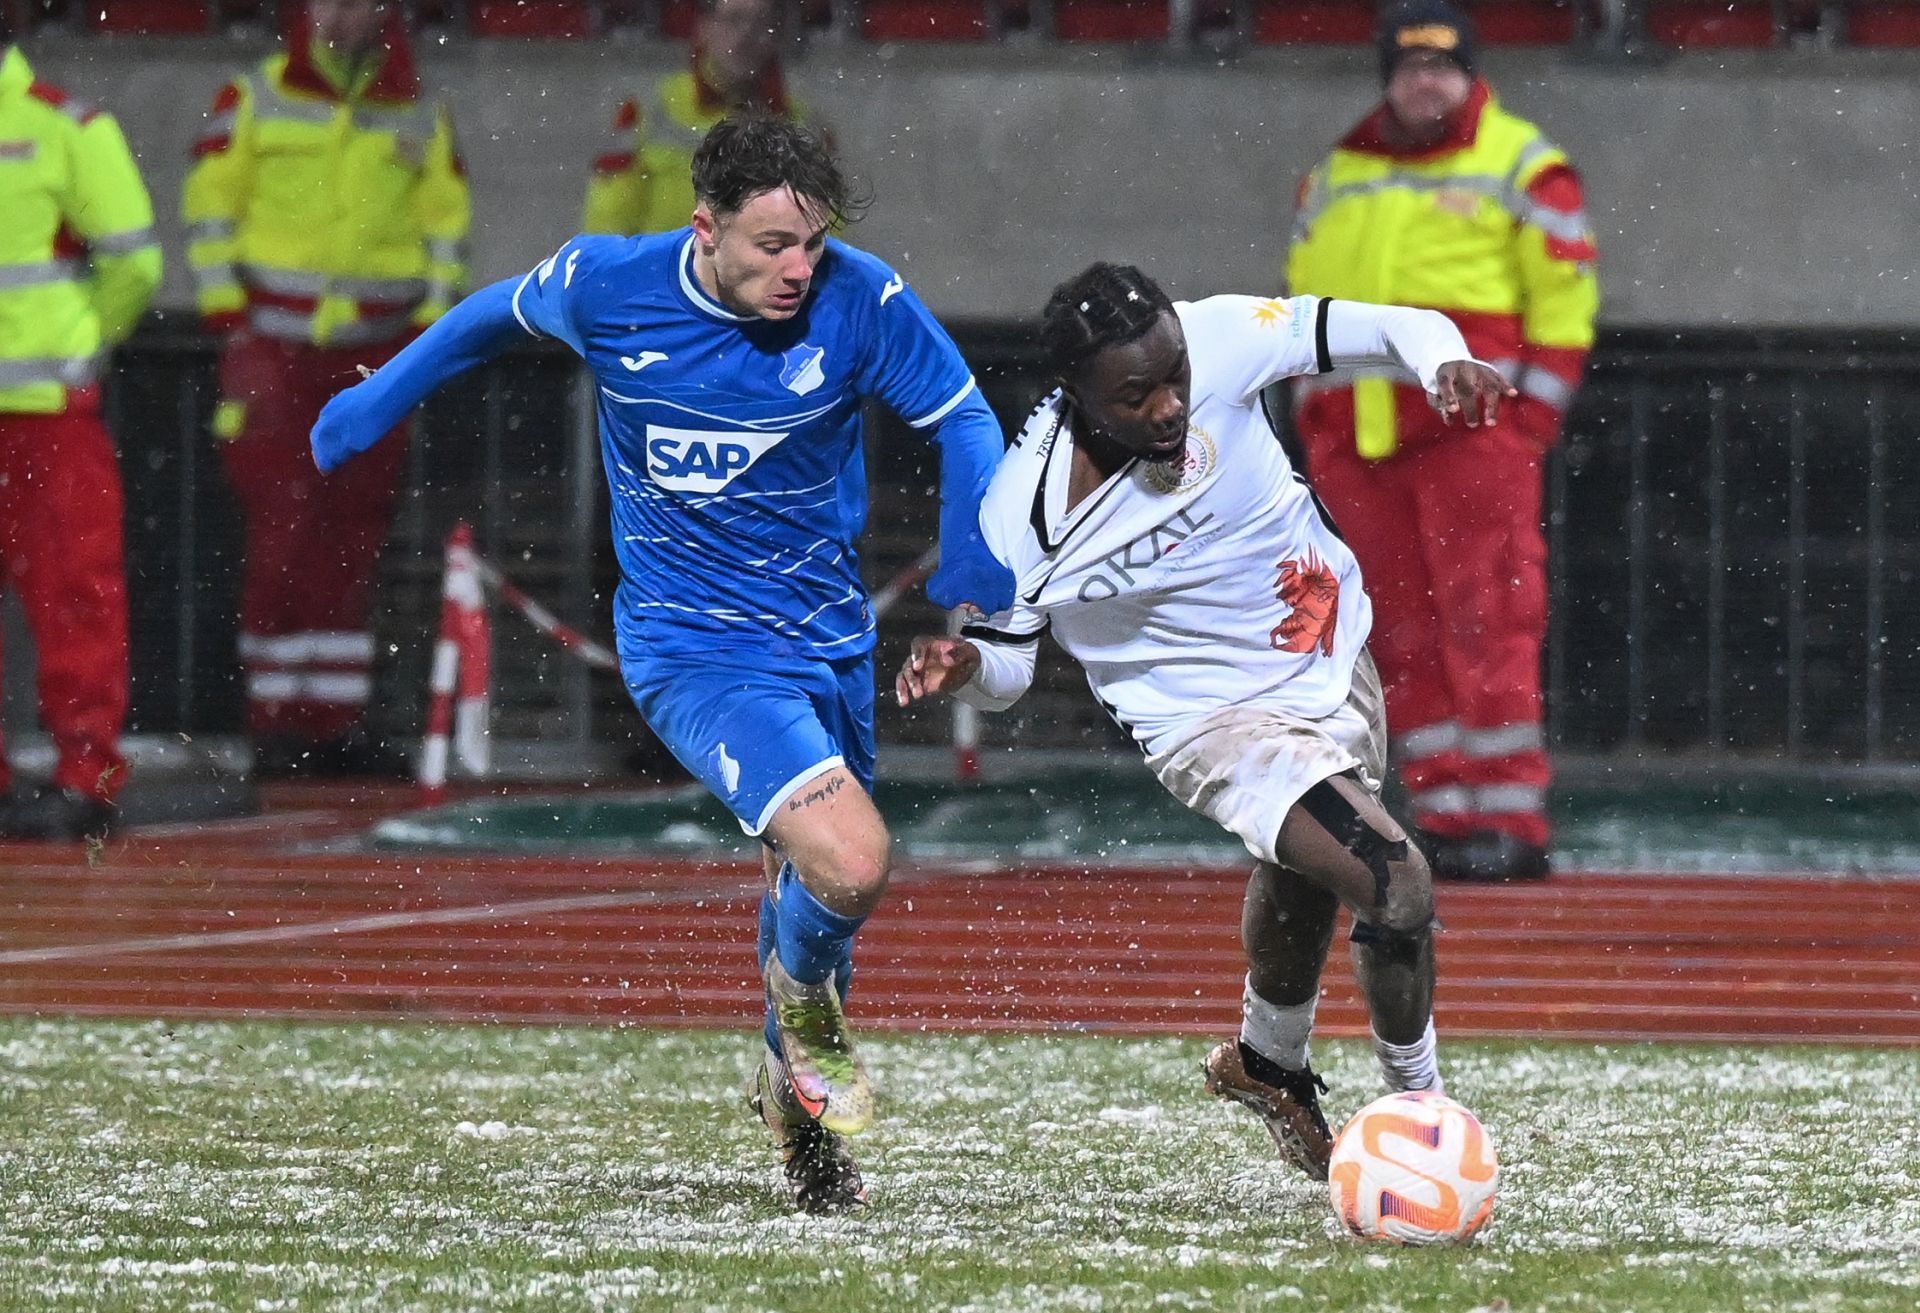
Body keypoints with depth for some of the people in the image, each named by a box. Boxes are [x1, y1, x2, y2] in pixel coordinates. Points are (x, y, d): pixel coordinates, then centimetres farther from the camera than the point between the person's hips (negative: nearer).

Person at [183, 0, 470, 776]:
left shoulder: (421, 117, 8)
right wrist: (226, 317, -4)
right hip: (273, 350, -2)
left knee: (353, 541, 4)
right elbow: (209, 208, 3)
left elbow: (446, 223, 13)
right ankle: (274, 722, -4)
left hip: (374, 354, 2)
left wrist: (429, 325, 4)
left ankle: (338, 720, 9)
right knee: (282, 534, -8)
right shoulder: (253, 102, 2)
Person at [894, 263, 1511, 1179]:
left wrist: (1440, 357, -35)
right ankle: (1416, 1106, 5)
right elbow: (1007, 661, -9)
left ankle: (1270, 1064, 60)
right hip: (1214, 720, -5)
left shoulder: (1216, 343, -25)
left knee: (1304, 878, 31)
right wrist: (964, 666, -31)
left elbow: (1365, 327, -15)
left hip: (1335, 664, 5)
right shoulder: (1026, 510, -26)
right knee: (1396, 889, -21)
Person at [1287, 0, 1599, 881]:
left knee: (1486, 622, -10)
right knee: (1404, 634, 2)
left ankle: (1511, 820, -12)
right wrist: (1314, 422, 15)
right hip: (1356, 444, 5)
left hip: (1472, 426, -5)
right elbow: (1302, 303, 25)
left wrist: (1531, 417, -8)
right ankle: (1446, 818, 4)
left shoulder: (1520, 166, 4)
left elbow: (1564, 296, 1)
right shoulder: (1333, 179, 19)